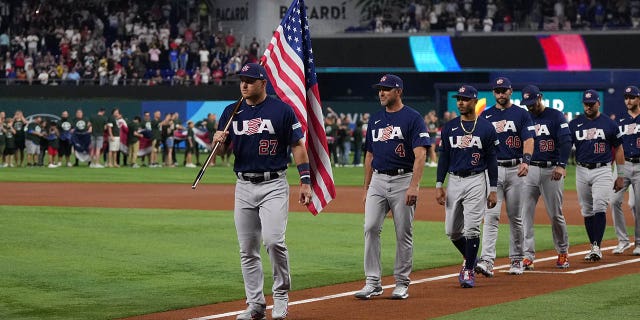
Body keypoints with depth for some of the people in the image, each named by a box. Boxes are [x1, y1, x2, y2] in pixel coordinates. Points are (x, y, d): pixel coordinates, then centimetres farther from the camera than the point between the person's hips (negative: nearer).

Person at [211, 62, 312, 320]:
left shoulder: (282, 110, -3)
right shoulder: (232, 112, 9)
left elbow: (298, 146, -2)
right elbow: (220, 150, 12)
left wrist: (305, 181, -9)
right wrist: (218, 141, -12)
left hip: (273, 185, -5)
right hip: (244, 187, 5)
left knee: (273, 240, -19)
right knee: (247, 250, 5)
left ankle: (281, 294, 0)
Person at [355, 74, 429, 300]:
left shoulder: (412, 118, -5)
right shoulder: (375, 119, 14)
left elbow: (420, 155, -12)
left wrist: (414, 186, -22)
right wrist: (366, 188, 15)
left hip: (403, 180, -5)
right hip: (378, 180, 5)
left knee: (404, 233, 1)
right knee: (370, 228, -7)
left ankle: (402, 283, 10)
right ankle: (373, 282, -3)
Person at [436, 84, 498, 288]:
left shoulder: (486, 128, -1)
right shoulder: (449, 128, 7)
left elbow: (492, 160, 0)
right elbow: (443, 157, 9)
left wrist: (493, 190, -4)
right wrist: (439, 185, 1)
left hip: (476, 181, -4)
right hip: (454, 181, 4)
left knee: (471, 229, -9)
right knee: (452, 231, 4)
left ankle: (469, 271, 0)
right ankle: (470, 259, 29)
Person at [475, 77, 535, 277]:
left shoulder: (521, 114, 4)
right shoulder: (486, 116, 10)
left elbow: (528, 140, -7)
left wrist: (526, 161, -24)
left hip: (514, 169, -1)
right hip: (492, 169, 1)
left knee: (515, 217, 6)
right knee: (491, 215, -10)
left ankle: (517, 260, 16)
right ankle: (487, 261, -19)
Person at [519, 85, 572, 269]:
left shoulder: (556, 117, 0)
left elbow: (566, 141, -9)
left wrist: (561, 166, -21)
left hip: (551, 170, -3)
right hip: (529, 170, 3)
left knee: (555, 214, 2)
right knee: (525, 213, -6)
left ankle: (563, 252, 20)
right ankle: (528, 256, -6)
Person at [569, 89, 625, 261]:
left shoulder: (609, 124, 3)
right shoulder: (574, 124, 7)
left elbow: (618, 150, 8)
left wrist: (620, 176, 5)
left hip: (602, 171, -3)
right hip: (582, 171, 3)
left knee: (599, 208, -16)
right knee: (587, 211, 7)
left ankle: (597, 247, -19)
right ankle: (594, 248, 16)